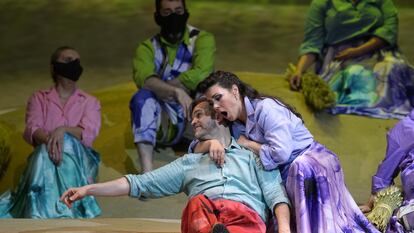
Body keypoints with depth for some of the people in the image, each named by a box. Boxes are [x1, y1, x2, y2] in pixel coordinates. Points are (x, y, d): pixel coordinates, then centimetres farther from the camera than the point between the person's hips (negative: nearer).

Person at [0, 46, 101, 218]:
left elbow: (88, 134, -1)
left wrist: (63, 130, -23)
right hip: (43, 157, 0)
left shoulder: (90, 102, 21)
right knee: (47, 150, -37)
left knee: (67, 143, -35)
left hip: (79, 157, 0)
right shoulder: (39, 99, 21)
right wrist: (49, 139, -25)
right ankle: (40, 216, -59)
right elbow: (31, 131, 0)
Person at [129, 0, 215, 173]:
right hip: (165, 125, 1)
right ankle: (146, 171, -42)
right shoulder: (148, 48, 5)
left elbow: (200, 75, -17)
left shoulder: (202, 40, 3)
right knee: (142, 96, -27)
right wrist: (176, 91, -33)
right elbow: (143, 79, -17)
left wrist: (160, 88, -12)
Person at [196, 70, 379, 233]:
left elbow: (280, 153, -22)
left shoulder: (265, 108, -12)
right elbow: (197, 147, 13)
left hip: (311, 161, -8)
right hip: (286, 174, 8)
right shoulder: (234, 125, 12)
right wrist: (212, 143, -11)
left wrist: (247, 144, -7)